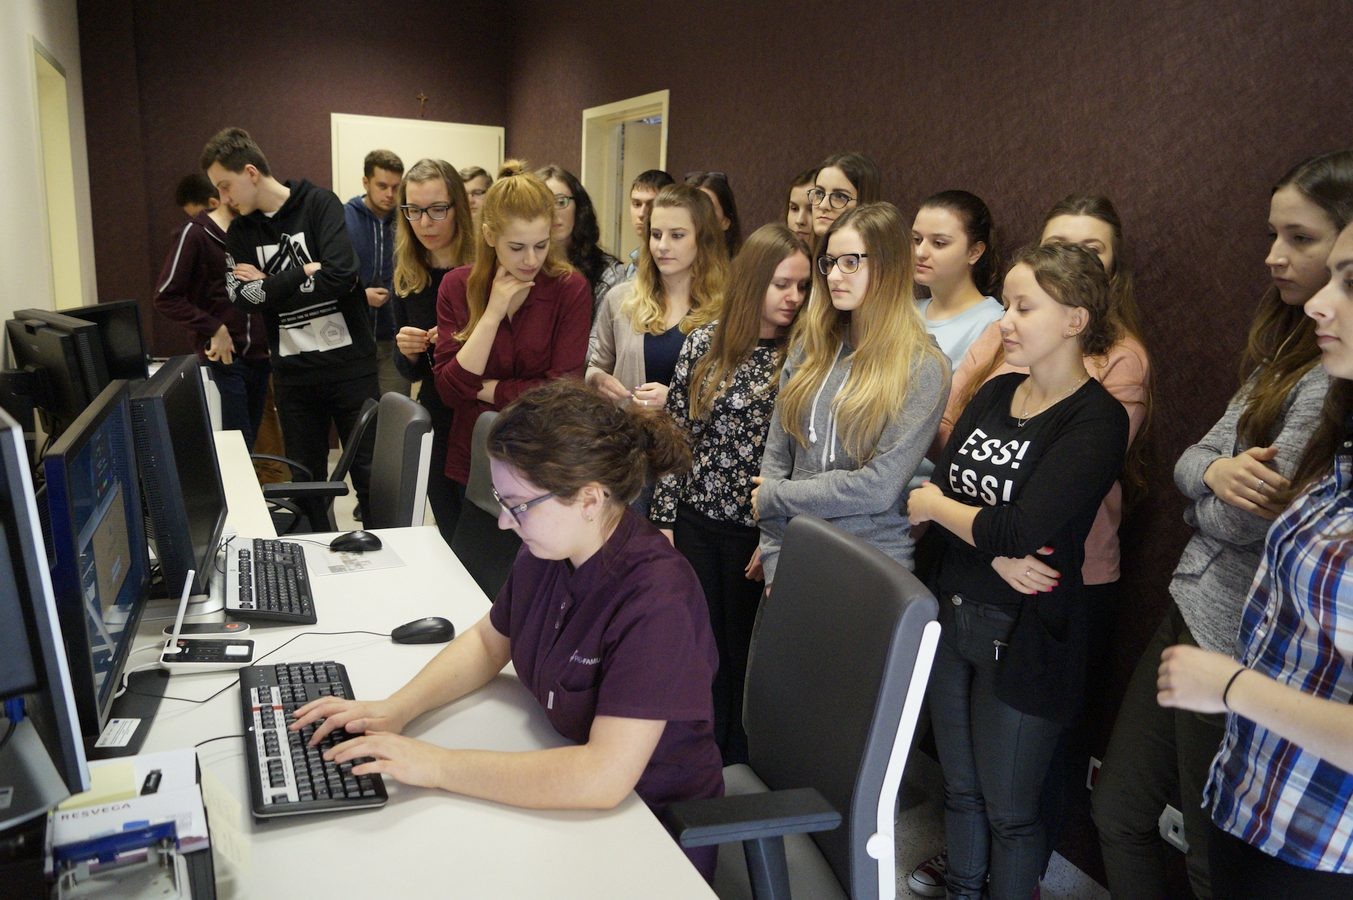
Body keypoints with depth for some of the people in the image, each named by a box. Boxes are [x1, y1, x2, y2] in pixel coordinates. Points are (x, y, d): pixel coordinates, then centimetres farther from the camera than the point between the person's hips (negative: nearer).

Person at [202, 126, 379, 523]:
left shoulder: (319, 203, -4)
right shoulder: (240, 231, 9)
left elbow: (340, 275, -18)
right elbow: (240, 297, -5)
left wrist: (269, 285, -7)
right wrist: (305, 274, -12)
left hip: (348, 361, -4)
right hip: (292, 371, 4)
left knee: (370, 473, 4)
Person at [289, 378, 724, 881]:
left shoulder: (656, 601, -31)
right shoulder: (548, 550, -7)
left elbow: (602, 777, -35)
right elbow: (488, 642, 9)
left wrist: (435, 766, -30)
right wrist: (395, 709, -6)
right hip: (568, 792, 6)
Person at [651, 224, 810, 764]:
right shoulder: (704, 343, 1)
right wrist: (663, 517, 2)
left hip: (758, 531, -2)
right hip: (697, 518, 2)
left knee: (743, 656, 10)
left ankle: (738, 771, 31)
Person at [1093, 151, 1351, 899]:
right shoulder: (1285, 349, 9)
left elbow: (1248, 522, -23)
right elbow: (1187, 463, 4)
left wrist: (1208, 496, -4)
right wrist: (1217, 471, -16)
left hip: (1239, 648, -8)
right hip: (1190, 612, 8)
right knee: (1116, 812, 19)